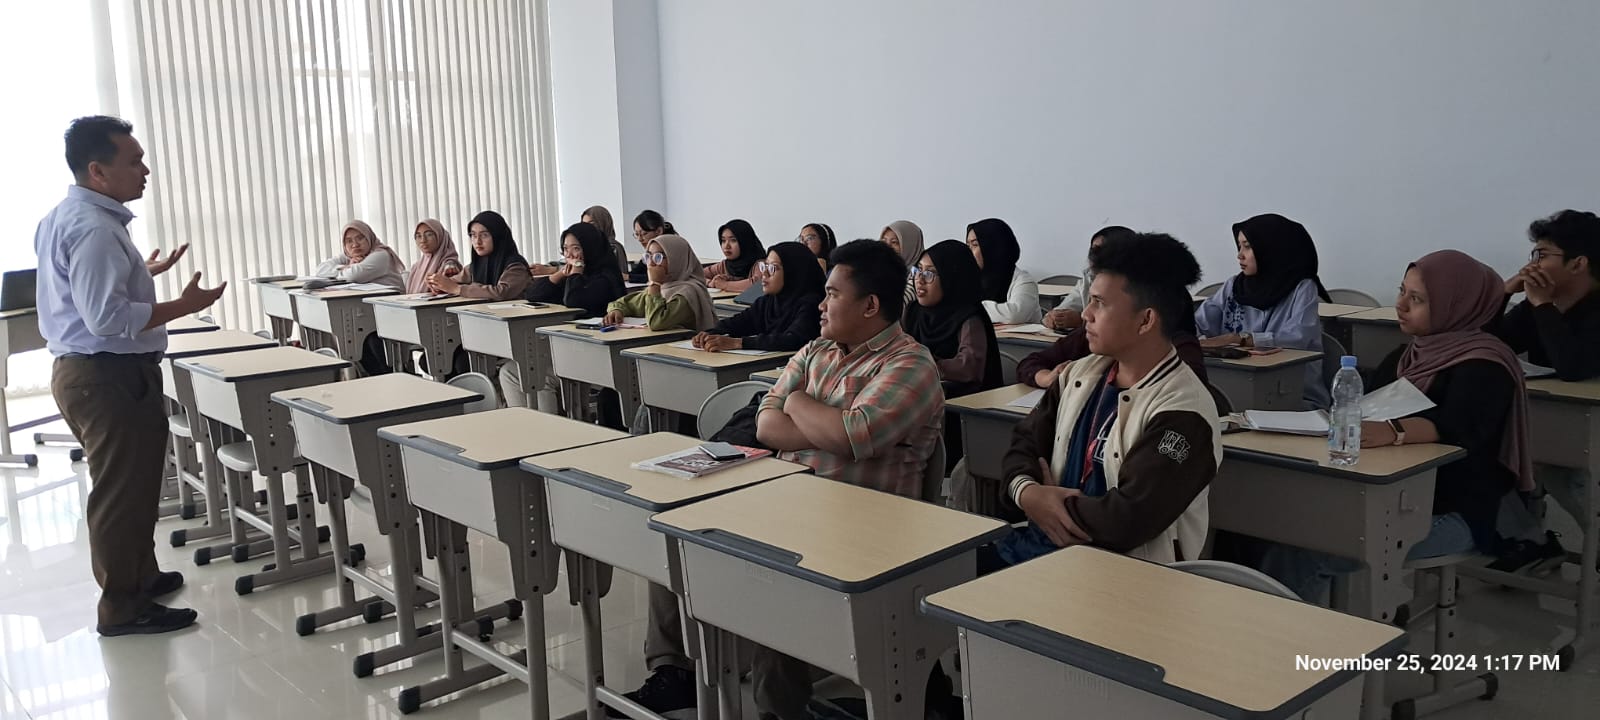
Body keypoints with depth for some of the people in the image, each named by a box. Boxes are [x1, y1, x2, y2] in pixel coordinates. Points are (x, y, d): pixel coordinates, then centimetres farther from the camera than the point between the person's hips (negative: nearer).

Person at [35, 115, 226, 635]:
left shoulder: (64, 218, 13)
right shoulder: (92, 227, -21)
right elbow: (107, 318, -28)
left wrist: (141, 274, 30)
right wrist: (184, 306, -23)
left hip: (84, 371, 11)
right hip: (109, 376, -11)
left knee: (125, 486, 21)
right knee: (124, 490, -2)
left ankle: (139, 577, 35)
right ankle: (123, 608, 8)